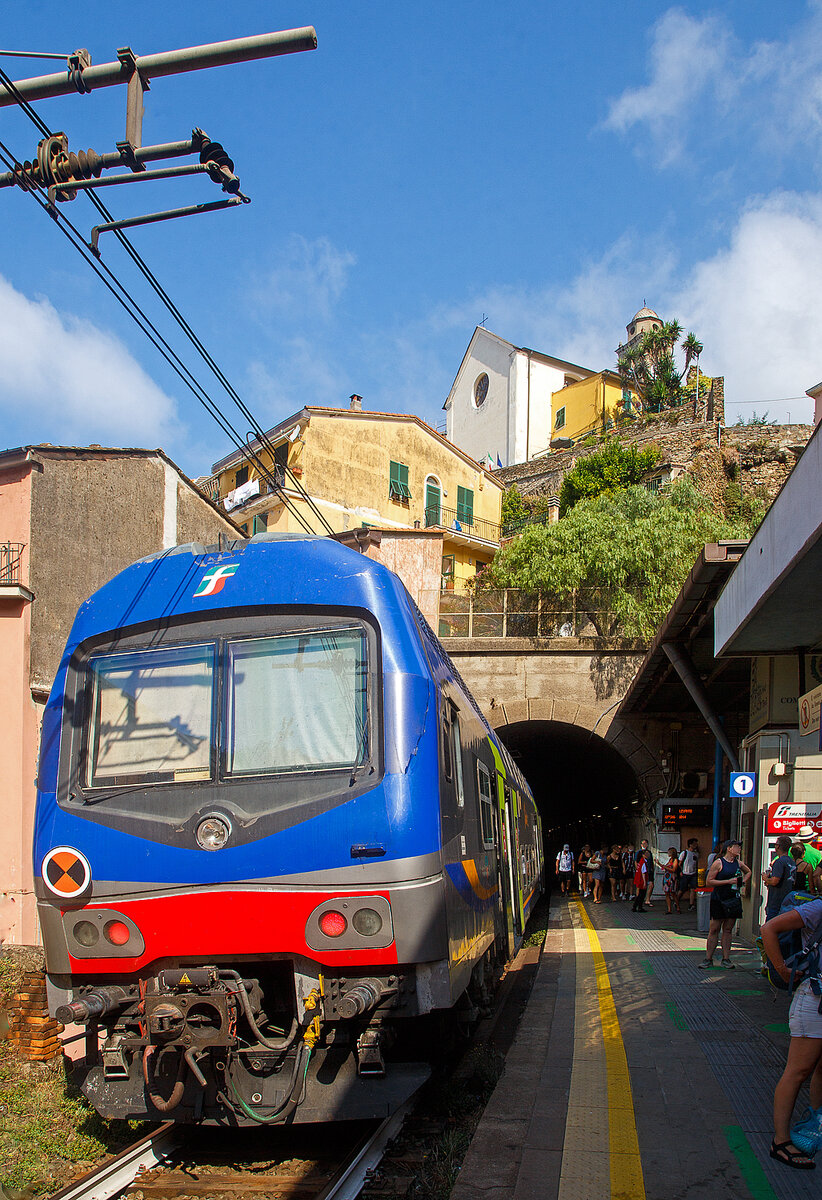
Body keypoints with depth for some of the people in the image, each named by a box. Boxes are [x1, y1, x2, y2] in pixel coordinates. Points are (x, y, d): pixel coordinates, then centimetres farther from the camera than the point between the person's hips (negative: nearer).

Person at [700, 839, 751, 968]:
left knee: (728, 930, 7)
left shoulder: (738, 863, 10)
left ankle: (726, 958, 12)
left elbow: (748, 872, 32)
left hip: (733, 899, 5)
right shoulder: (719, 863, -8)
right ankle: (708, 959, 2)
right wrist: (728, 881, -16)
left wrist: (743, 881, 12)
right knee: (714, 929, -3)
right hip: (718, 899, -5)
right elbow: (708, 882, -12)